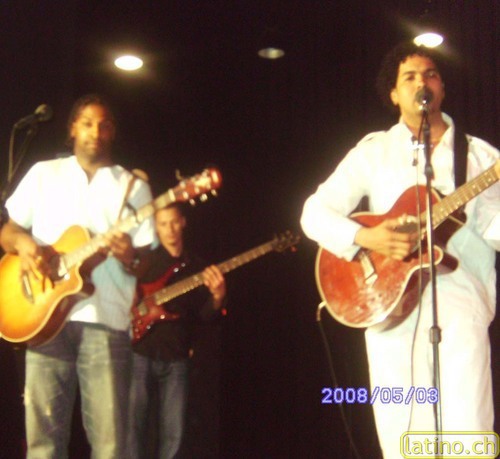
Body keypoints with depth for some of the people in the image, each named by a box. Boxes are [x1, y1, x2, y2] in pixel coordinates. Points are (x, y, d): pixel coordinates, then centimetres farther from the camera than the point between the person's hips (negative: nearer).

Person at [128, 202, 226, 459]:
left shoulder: (197, 268, 12)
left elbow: (205, 314, 4)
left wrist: (217, 297, -16)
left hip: (176, 359, 2)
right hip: (140, 353, -2)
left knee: (173, 433, 3)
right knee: (134, 427, -4)